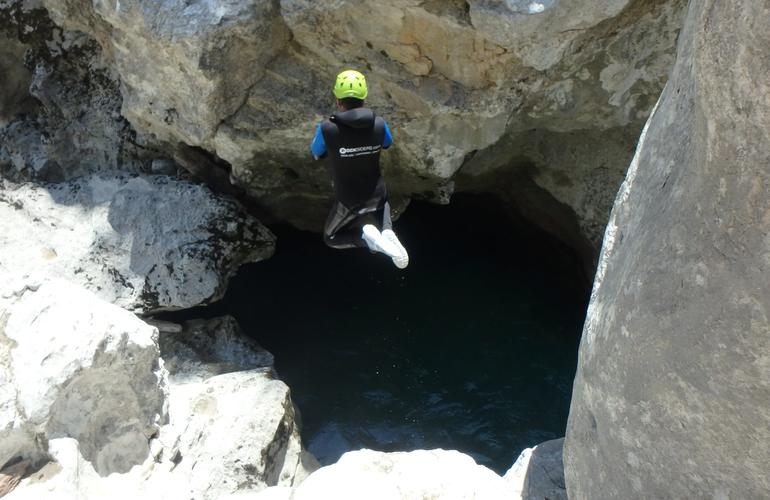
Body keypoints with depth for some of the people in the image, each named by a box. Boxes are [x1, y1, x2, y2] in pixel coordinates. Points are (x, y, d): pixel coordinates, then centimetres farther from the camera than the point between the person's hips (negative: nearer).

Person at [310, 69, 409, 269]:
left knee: (331, 238, 24)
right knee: (383, 207, 38)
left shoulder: (327, 129, -22)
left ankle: (365, 235, -9)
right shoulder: (379, 125, -14)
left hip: (347, 202, -2)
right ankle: (387, 233, 1)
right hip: (377, 196, 2)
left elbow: (316, 154, 0)